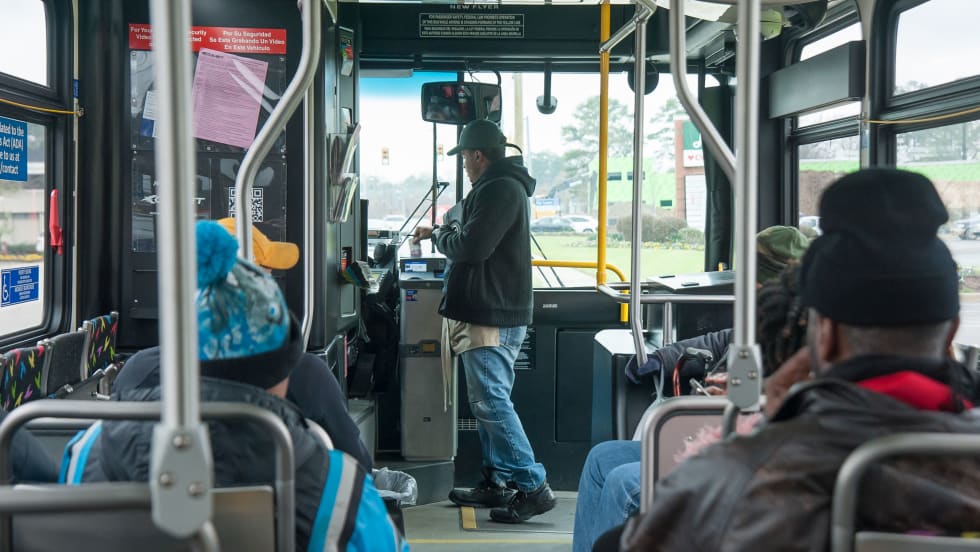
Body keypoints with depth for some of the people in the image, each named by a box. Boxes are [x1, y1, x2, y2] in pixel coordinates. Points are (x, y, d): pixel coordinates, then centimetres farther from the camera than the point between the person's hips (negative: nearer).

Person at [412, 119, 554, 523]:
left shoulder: (501, 189, -15)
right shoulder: (500, 187, 19)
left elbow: (471, 246, -21)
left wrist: (439, 236, -3)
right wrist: (444, 233, 26)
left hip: (492, 317, -11)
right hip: (492, 312, 11)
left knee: (492, 403, -10)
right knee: (488, 402, 14)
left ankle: (533, 487, -7)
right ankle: (496, 482, 21)